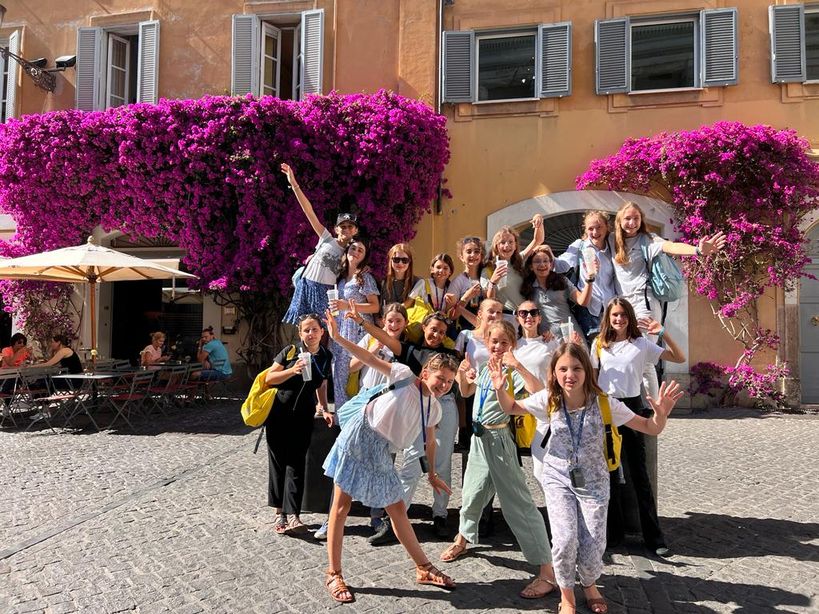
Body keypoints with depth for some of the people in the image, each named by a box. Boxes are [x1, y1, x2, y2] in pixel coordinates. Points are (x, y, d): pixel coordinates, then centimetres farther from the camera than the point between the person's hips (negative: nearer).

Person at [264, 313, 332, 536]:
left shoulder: (326, 357, 4)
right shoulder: (291, 351, -7)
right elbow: (269, 378, -7)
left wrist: (324, 409, 8)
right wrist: (293, 370, -21)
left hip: (303, 415, 2)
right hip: (279, 412, -2)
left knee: (296, 463, -5)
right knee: (278, 462, 4)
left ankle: (292, 515, -8)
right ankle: (280, 512, 13)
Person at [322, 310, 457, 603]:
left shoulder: (434, 407, 6)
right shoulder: (406, 377, -13)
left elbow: (429, 441, 20)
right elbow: (371, 359, -16)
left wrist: (432, 473, 26)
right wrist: (338, 338, -23)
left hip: (380, 450, 6)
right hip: (359, 436, -6)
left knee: (397, 509, 13)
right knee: (341, 507, 0)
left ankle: (423, 568, 25)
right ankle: (333, 574, 12)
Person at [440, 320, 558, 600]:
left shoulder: (512, 371, -15)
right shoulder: (485, 368, 7)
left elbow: (538, 391, -33)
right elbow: (466, 392, 24)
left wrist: (518, 365, -38)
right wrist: (462, 375, 5)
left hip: (498, 439, -7)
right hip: (479, 437, 7)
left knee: (518, 503, -8)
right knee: (472, 493, 23)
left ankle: (547, 572, -3)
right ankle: (462, 540, 50)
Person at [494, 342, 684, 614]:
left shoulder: (603, 403, -16)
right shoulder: (548, 400, -11)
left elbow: (651, 428, -10)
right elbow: (511, 408, 5)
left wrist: (661, 413, -32)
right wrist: (500, 389, -15)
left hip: (592, 481, 0)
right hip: (558, 479, 0)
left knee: (593, 545, -3)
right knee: (565, 538, -18)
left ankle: (589, 585, 36)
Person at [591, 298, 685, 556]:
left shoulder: (641, 344, 0)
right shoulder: (599, 345, 7)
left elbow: (680, 358, -6)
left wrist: (662, 333, -16)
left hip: (631, 407, -2)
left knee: (639, 473, 0)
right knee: (609, 473, 9)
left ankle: (654, 536, 9)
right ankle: (613, 531, 21)